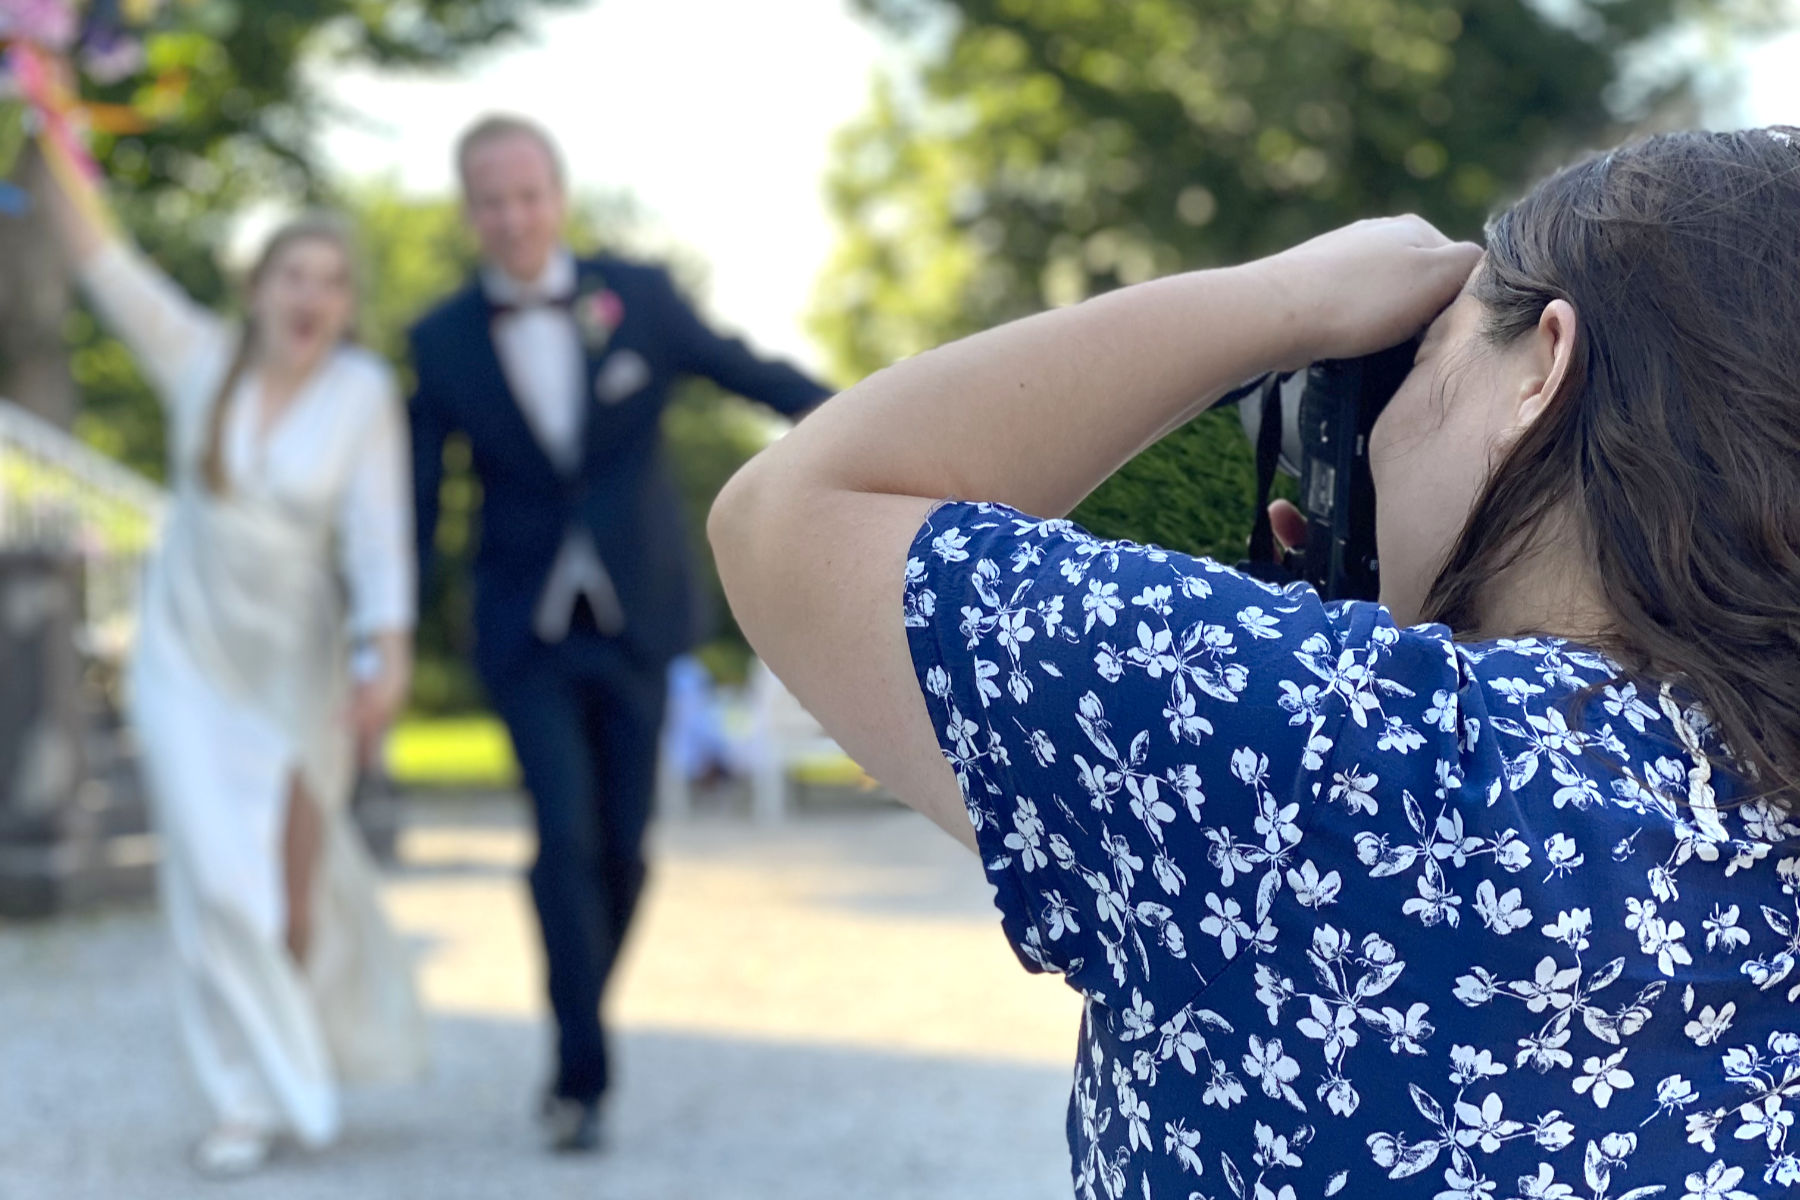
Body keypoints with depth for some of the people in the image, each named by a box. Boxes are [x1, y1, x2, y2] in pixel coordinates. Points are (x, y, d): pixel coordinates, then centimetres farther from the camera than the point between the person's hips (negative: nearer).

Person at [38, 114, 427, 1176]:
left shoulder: (364, 391, -11)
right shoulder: (203, 361, -4)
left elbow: (379, 534, -14)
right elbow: (101, 257, -4)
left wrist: (390, 661, -22)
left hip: (297, 666, -1)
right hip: (189, 655, 1)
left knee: (297, 883, 7)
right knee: (219, 881, -5)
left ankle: (315, 1059, 35)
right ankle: (256, 1100, 5)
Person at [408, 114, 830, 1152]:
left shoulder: (639, 294, -4)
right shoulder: (444, 342, -3)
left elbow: (749, 371, 6)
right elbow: (417, 506, 2)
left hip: (637, 618, 1)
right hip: (527, 632, -1)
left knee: (624, 844, 4)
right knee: (566, 834, -14)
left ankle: (578, 1035, 26)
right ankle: (583, 1072, -4)